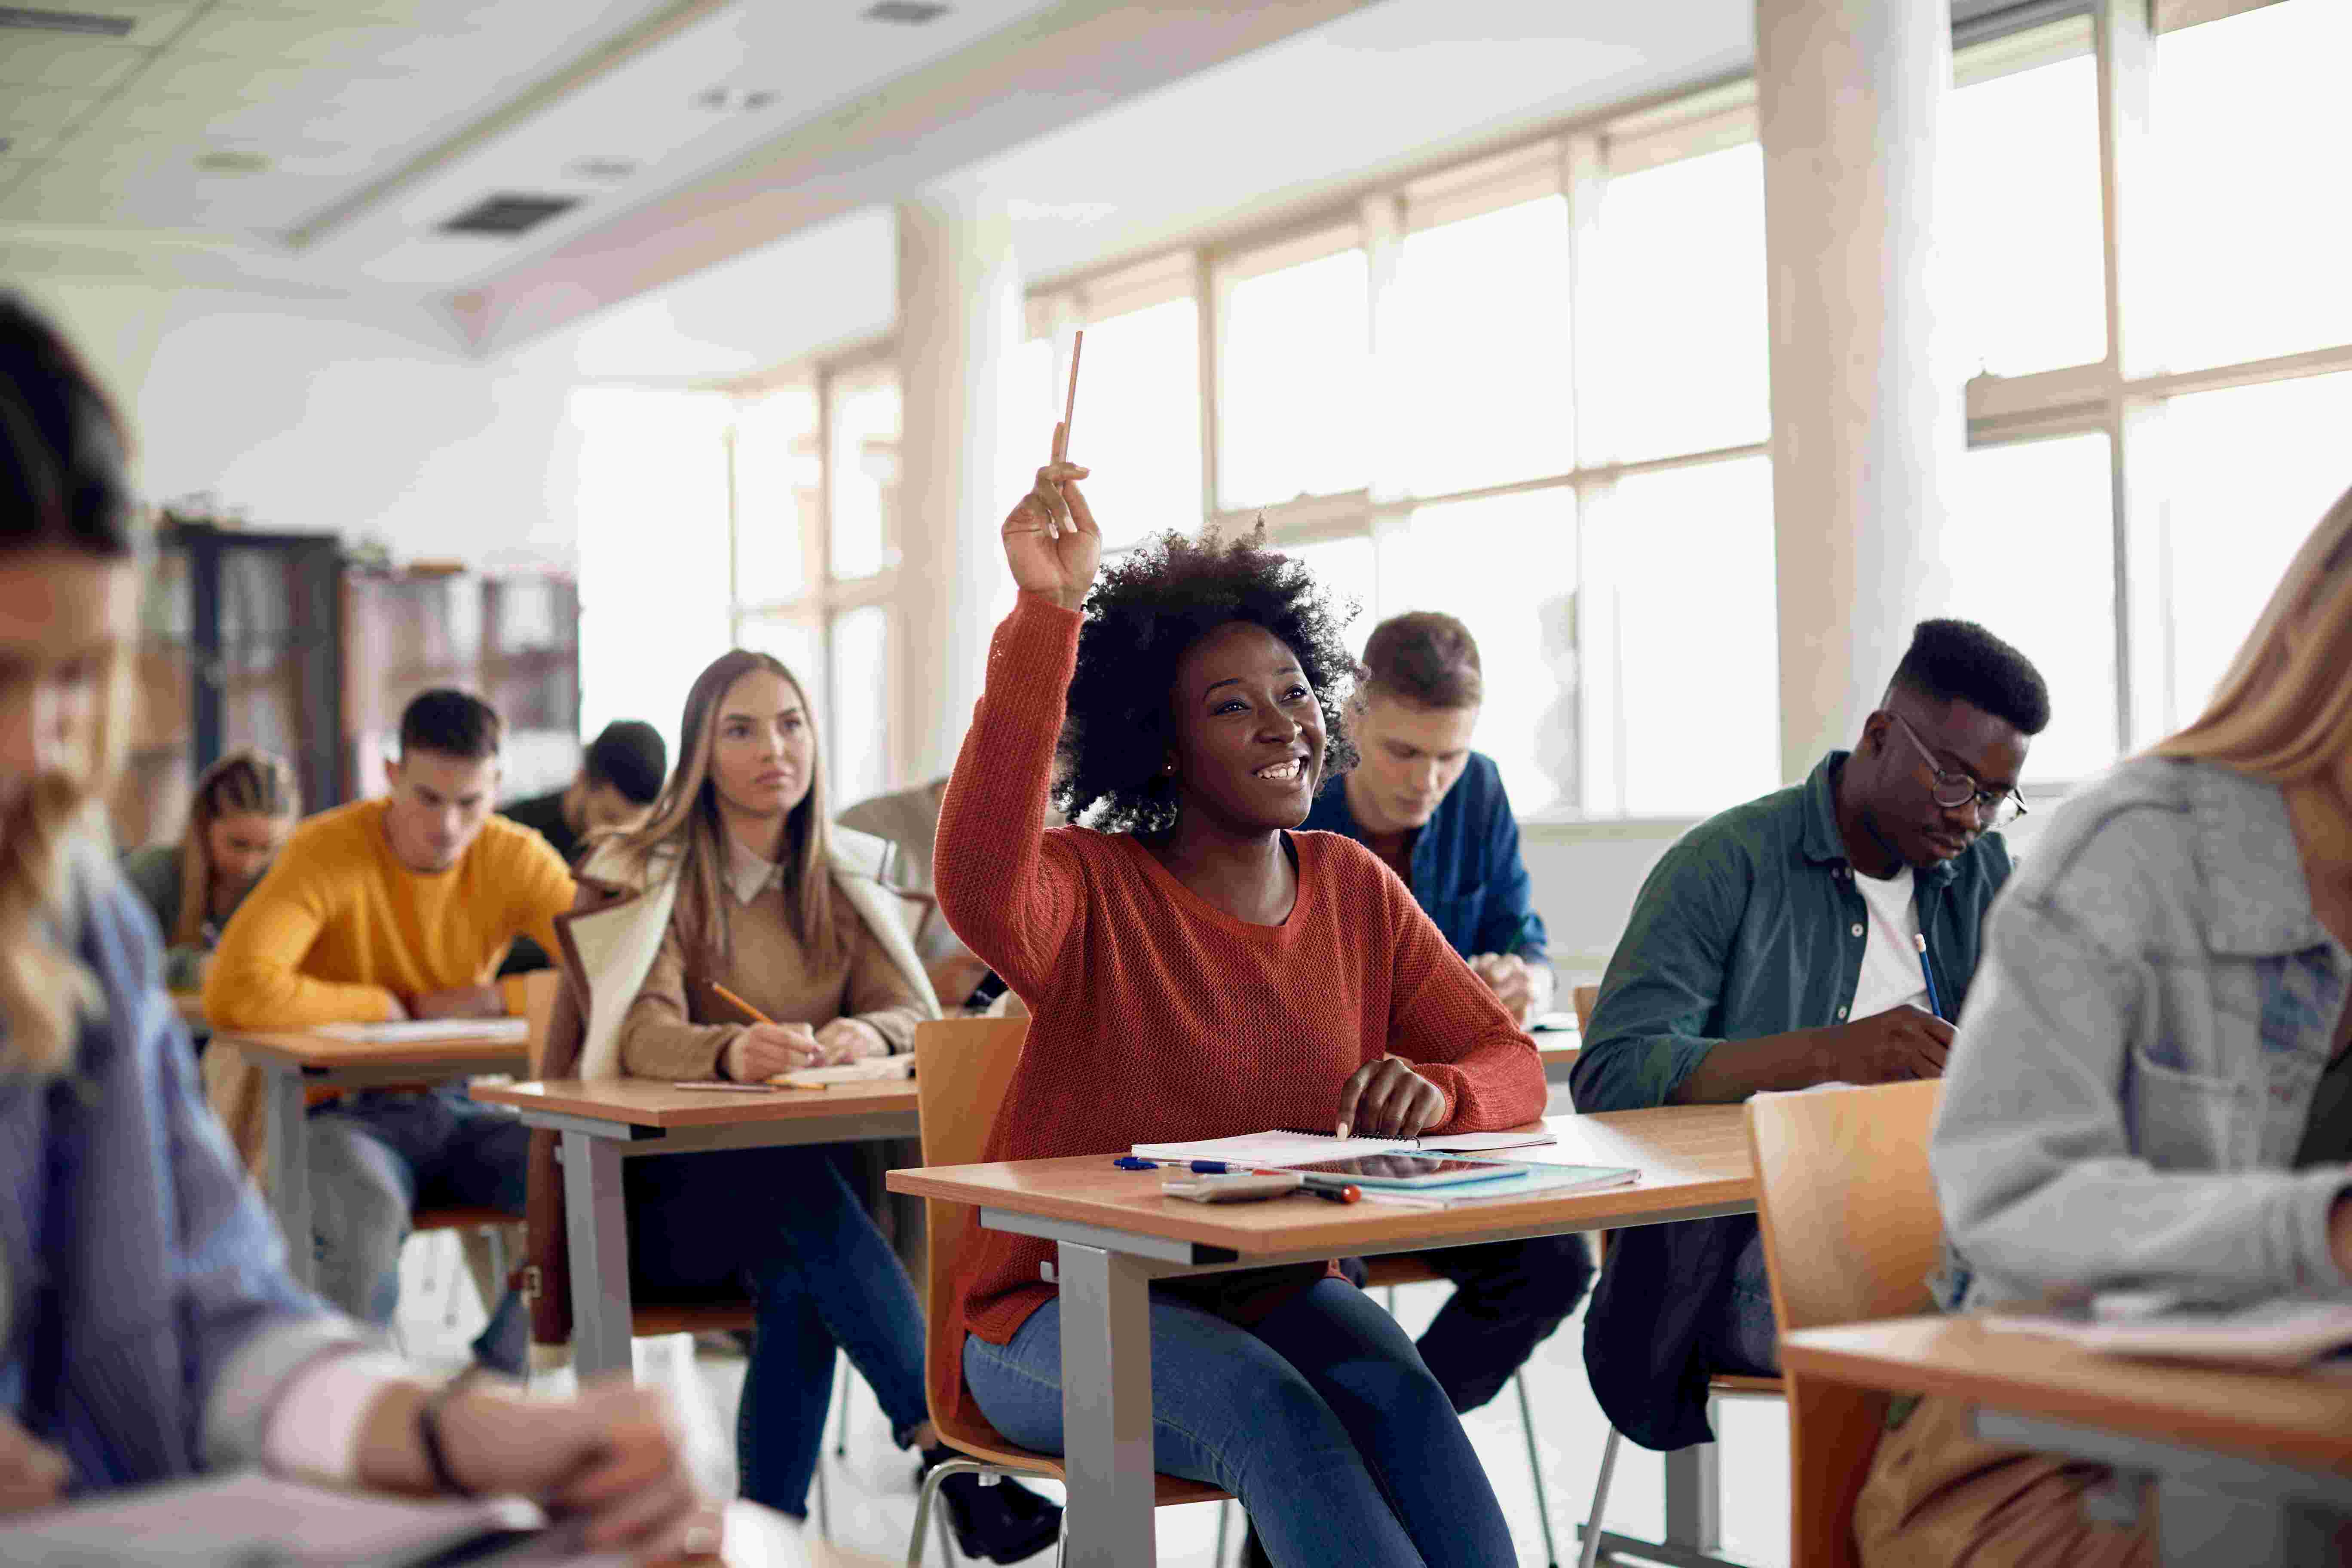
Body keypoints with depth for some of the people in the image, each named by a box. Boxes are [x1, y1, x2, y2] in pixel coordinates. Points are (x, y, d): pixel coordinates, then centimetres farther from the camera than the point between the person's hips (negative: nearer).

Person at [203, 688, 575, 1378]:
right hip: (339, 1111, -4)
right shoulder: (329, 850, -15)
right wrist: (392, 1006, -18)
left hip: (454, 1107, 4)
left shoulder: (516, 858, -2)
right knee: (371, 1212, -38)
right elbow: (234, 993, -28)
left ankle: (495, 1380, -4)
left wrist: (490, 999, -17)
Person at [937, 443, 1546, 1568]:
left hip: (1273, 1295, 4)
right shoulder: (1095, 890, -9)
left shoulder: (1354, 890, 6)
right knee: (1269, 1405, -33)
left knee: (1400, 1398, -28)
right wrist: (1047, 616, -38)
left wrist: (1434, 1091, -21)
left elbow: (1511, 1065, 5)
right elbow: (980, 893, -34)